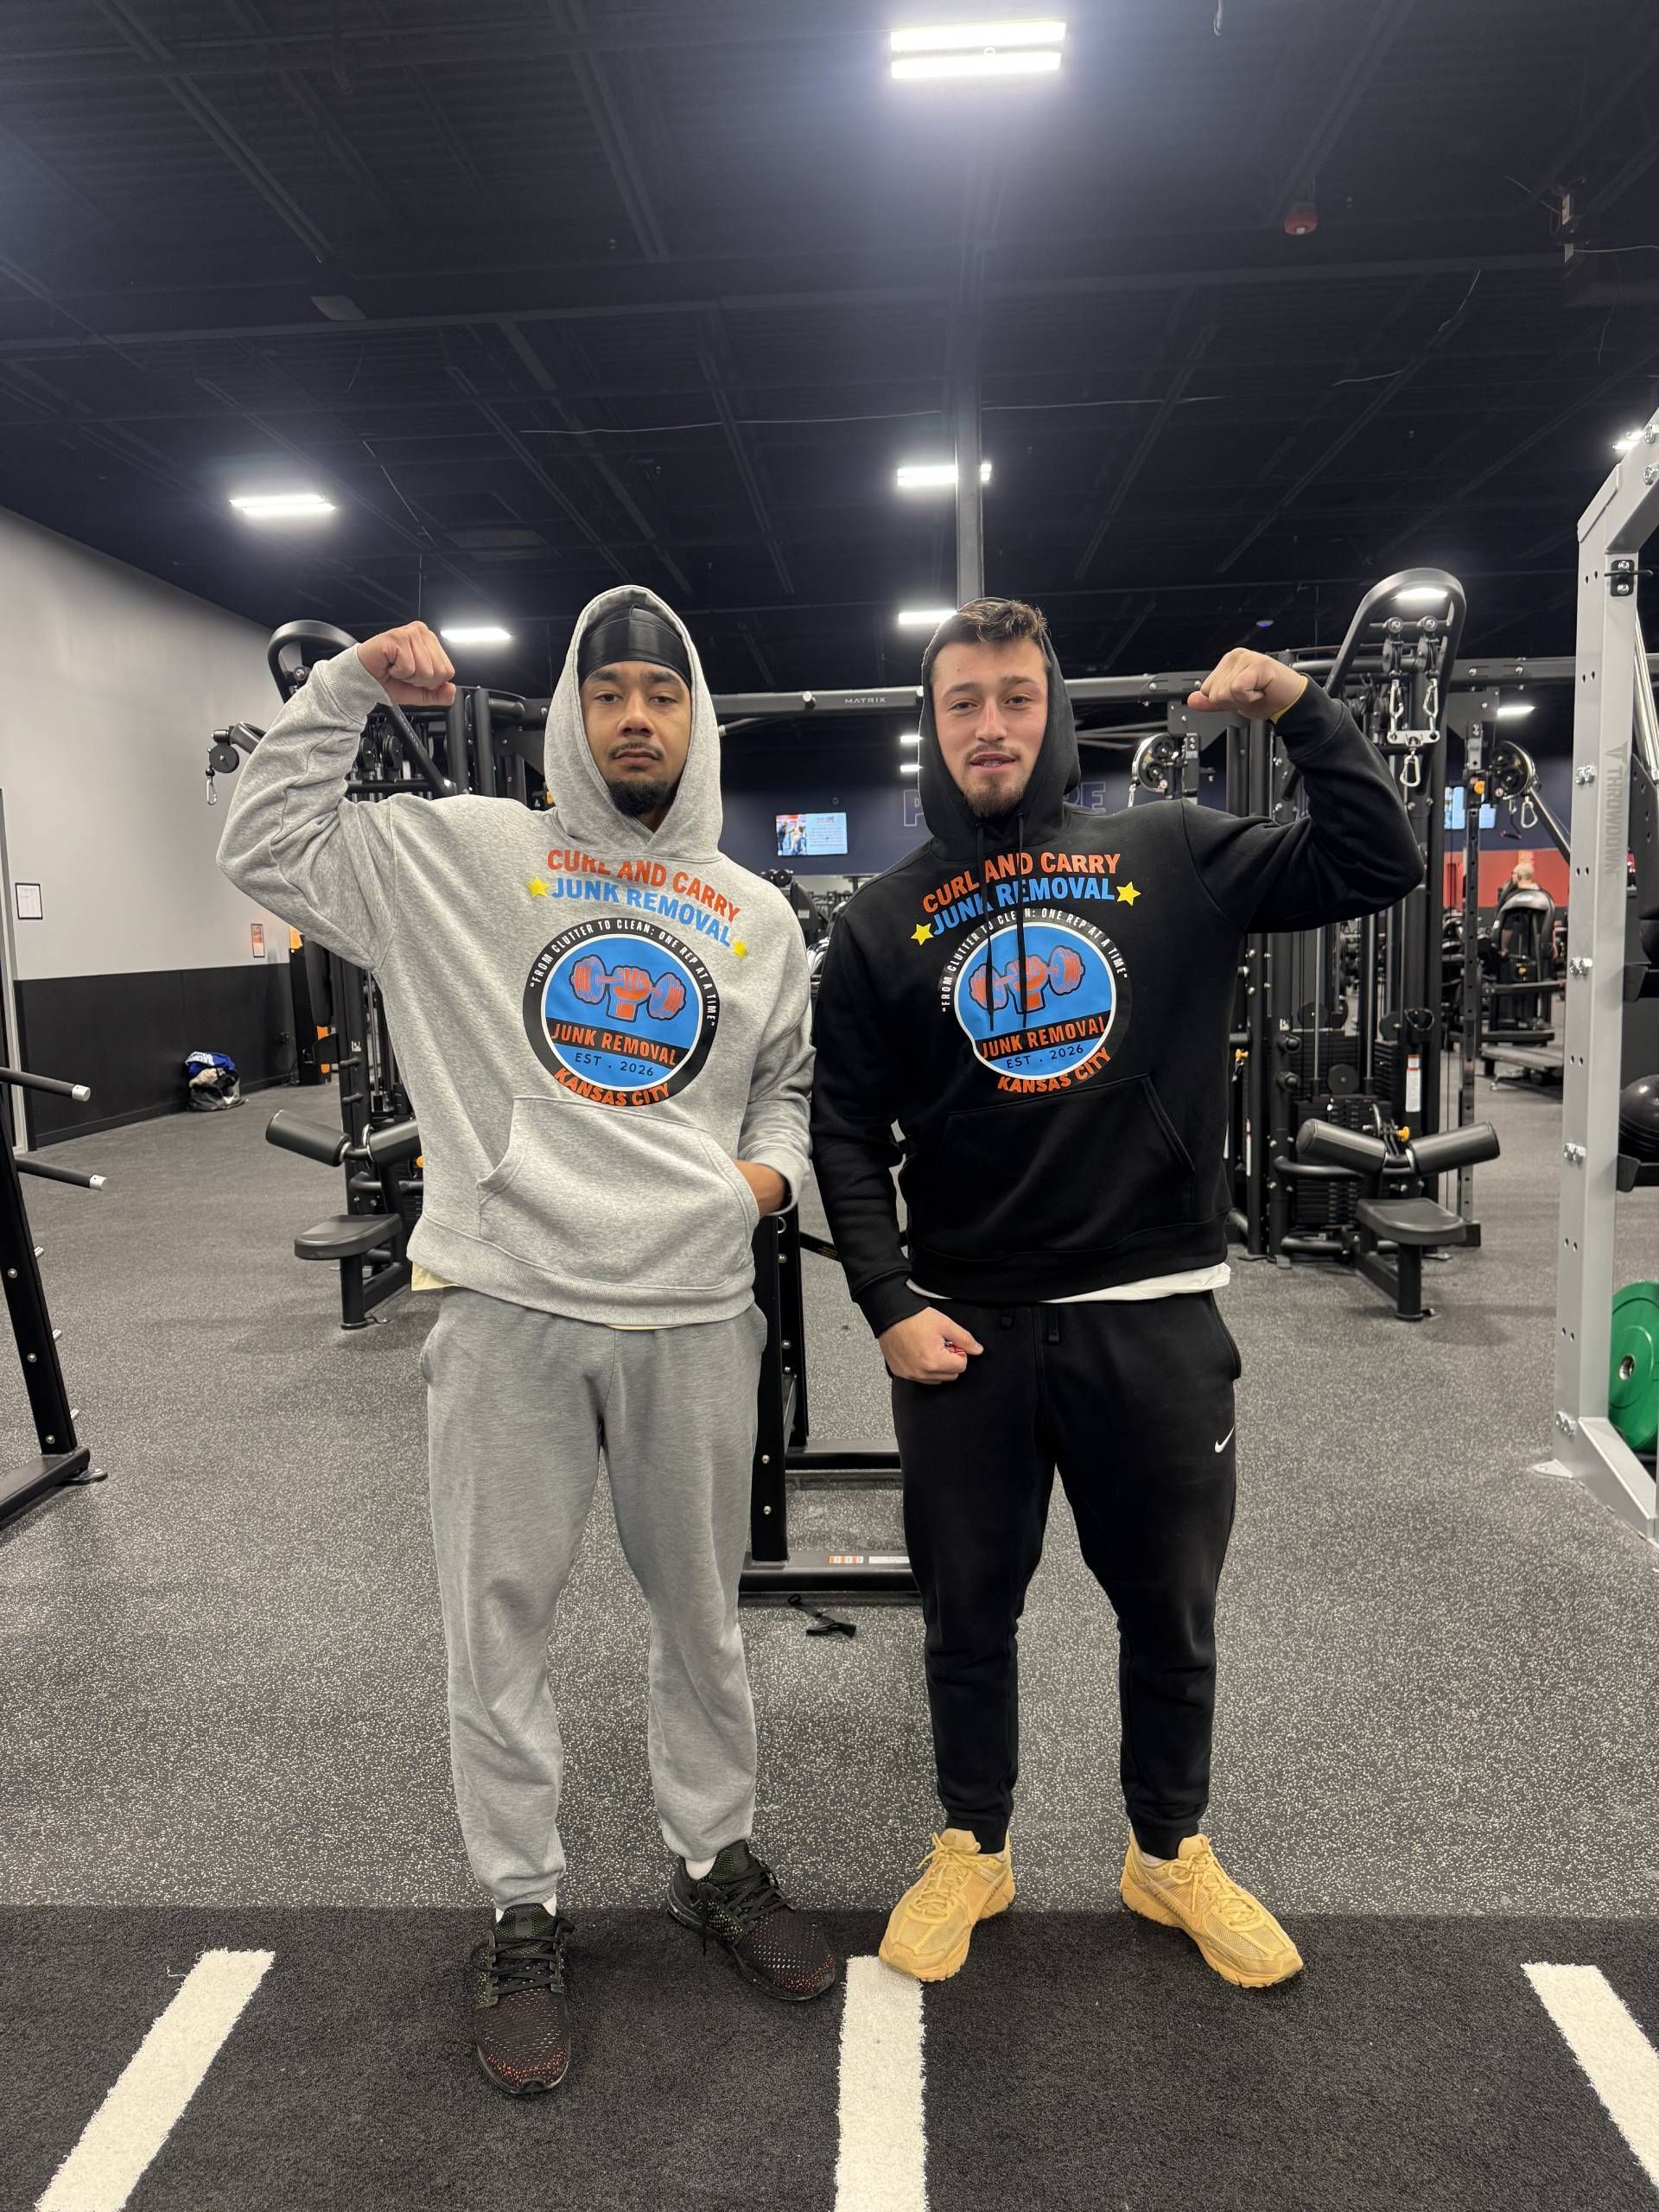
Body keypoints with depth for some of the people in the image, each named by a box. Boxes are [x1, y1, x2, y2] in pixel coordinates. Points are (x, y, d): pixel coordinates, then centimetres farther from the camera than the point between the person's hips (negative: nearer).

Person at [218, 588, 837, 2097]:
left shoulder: (756, 915, 11)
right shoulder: (463, 855, 3)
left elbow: (790, 1072, 22)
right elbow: (267, 844, 1)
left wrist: (776, 1165, 3)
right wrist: (350, 686, -3)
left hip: (695, 1310, 2)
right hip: (508, 1304, -2)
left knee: (702, 1609, 16)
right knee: (499, 1620, 9)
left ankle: (715, 1862, 39)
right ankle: (524, 1914, 30)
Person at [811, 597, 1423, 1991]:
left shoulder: (1175, 858, 2)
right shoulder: (886, 920, 3)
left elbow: (1382, 868, 1)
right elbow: (847, 1132, 2)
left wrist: (1304, 711, -8)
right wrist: (888, 1303, -6)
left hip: (1155, 1315, 0)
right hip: (964, 1327, 1)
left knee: (1171, 1610, 16)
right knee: (969, 1613, 15)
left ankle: (1172, 1852, 40)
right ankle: (972, 1850, 38)